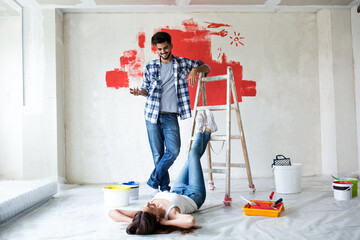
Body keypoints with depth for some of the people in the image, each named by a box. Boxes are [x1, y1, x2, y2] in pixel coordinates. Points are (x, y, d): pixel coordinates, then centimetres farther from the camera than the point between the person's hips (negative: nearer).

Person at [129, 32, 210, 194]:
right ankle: (164, 187, 15)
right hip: (152, 115, 0)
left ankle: (154, 181, 7)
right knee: (157, 154, 1)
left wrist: (195, 69, -7)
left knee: (173, 150, -12)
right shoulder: (150, 67, 9)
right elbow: (146, 89, 16)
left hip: (170, 116, 0)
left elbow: (206, 68, 15)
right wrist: (139, 92, -7)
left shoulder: (182, 63, 7)